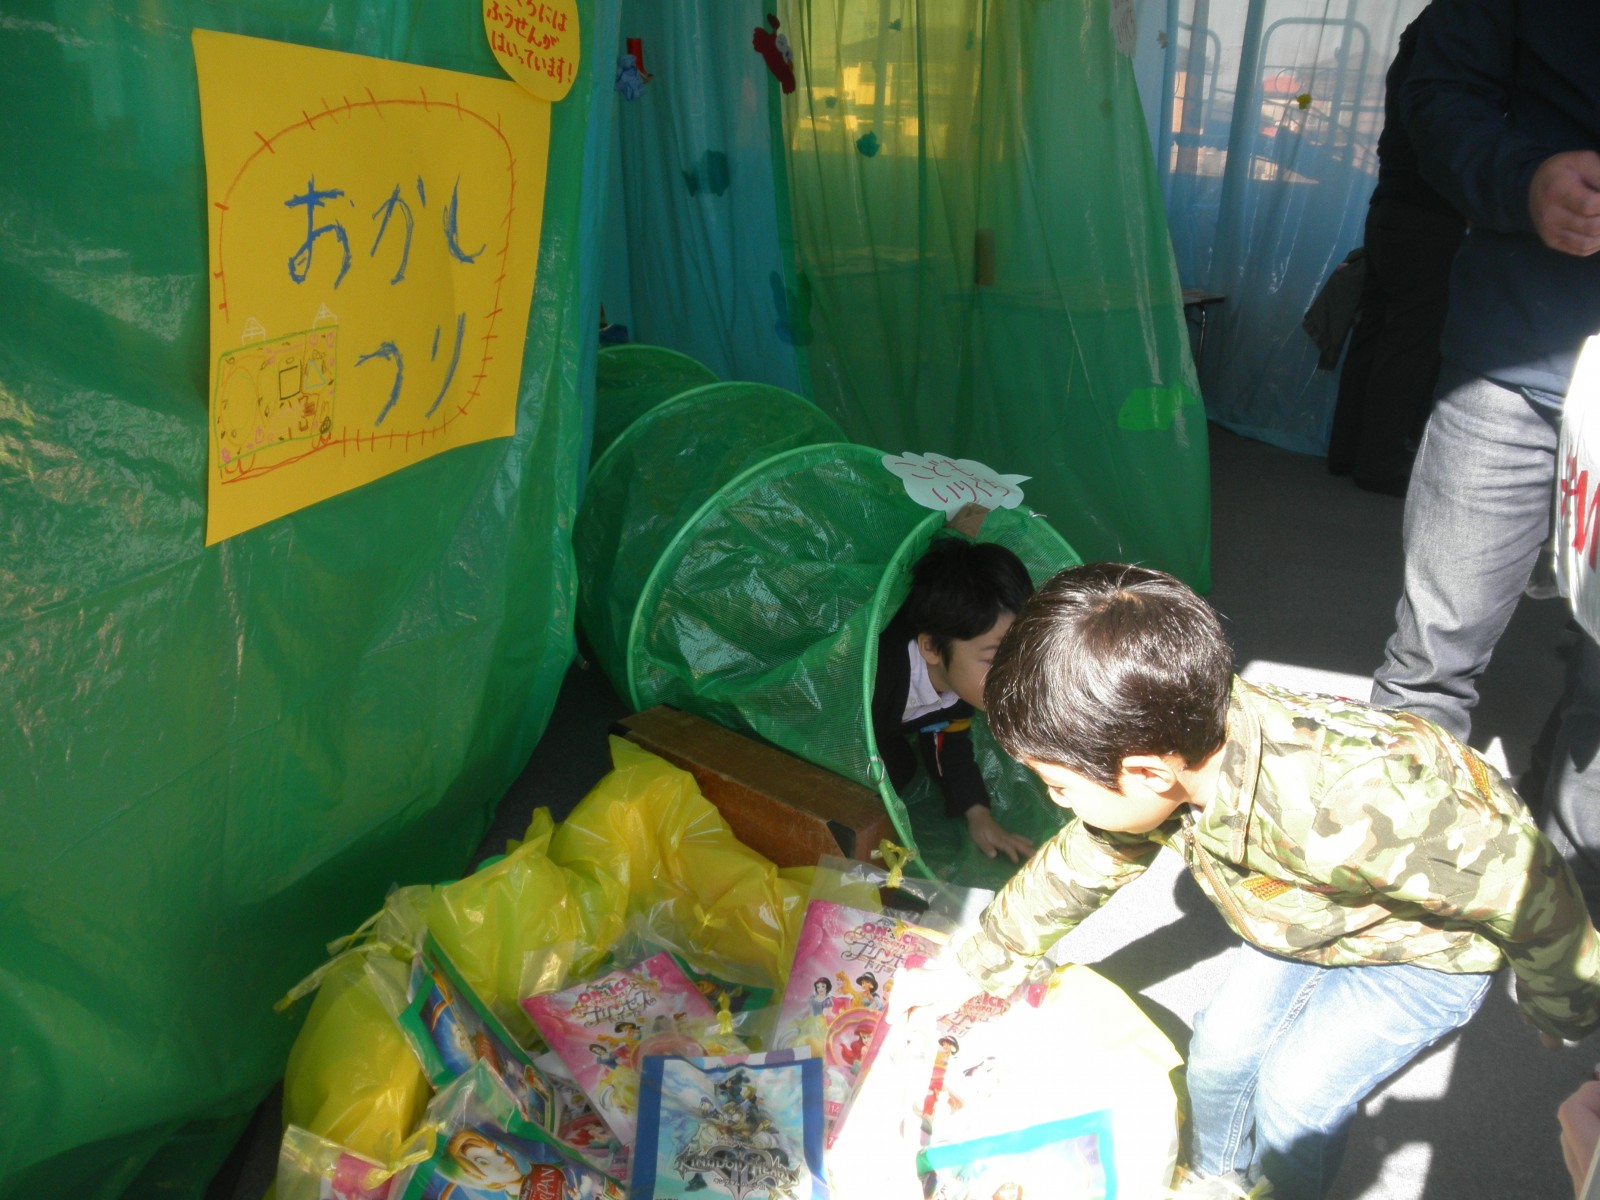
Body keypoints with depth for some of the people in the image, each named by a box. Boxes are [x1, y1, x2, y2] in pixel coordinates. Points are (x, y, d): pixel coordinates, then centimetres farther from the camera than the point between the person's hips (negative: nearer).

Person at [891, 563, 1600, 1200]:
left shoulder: (1353, 810, -49)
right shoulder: (1179, 751, -26)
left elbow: (1528, 886, -30)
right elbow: (1078, 866, -6)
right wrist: (966, 972, 1)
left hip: (1432, 941, -5)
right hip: (1317, 915, 6)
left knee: (1298, 1088, -9)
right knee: (1223, 1045, 4)